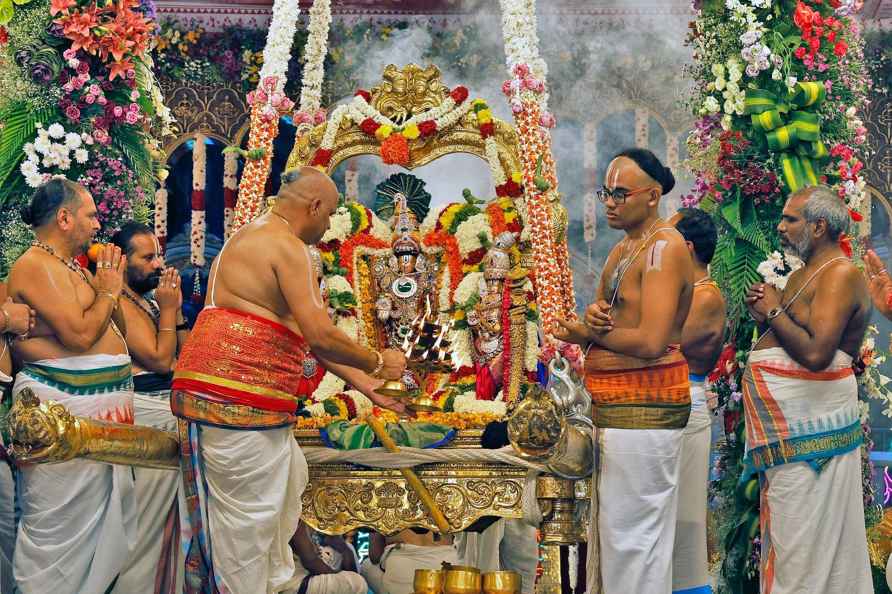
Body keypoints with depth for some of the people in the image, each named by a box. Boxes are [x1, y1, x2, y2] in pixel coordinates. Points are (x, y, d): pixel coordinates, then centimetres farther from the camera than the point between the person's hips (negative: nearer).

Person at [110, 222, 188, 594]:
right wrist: (168, 309, -8)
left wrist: (176, 308, 7)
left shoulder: (150, 301, 15)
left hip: (170, 407, 9)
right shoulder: (120, 304, -12)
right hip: (149, 412, -9)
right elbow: (160, 359, -16)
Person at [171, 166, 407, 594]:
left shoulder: (251, 237, 21)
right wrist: (376, 363, -4)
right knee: (246, 513, -4)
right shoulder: (287, 245, -12)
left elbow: (300, 334, 25)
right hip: (237, 395, -11)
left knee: (288, 477, 23)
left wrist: (359, 380, 26)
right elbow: (320, 335, -21)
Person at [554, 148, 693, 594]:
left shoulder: (665, 247, -15)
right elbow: (599, 325, 16)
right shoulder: (623, 249, 17)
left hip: (643, 407, -10)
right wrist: (593, 317, -9)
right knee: (610, 524, 15)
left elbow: (650, 342, -24)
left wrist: (584, 333, -10)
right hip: (614, 406, 10)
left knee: (631, 532, -7)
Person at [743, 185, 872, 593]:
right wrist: (764, 316, 6)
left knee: (804, 540, -7)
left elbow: (815, 354, -26)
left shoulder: (839, 275, -14)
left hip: (809, 429, -10)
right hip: (785, 427, 10)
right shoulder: (803, 275, 18)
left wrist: (774, 312, -13)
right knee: (784, 533, 11)